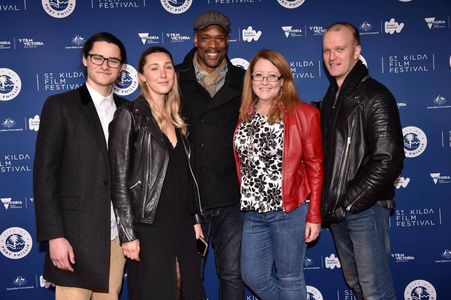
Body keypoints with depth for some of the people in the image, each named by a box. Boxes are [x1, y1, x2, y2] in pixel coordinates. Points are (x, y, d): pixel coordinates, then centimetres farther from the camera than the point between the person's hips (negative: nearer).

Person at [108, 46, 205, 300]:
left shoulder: (176, 119, 12)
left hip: (183, 225, 6)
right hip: (150, 228, -6)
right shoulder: (131, 115, -7)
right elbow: (120, 180, -11)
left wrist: (196, 219, 13)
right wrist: (128, 235, -14)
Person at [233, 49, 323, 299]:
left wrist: (314, 215, -8)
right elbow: (241, 163, 12)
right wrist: (245, 200, 7)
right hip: (253, 212, 5)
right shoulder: (244, 115, 7)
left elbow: (315, 167, -6)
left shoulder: (303, 114, -7)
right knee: (253, 276, 14)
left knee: (289, 278, 9)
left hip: (289, 211, -5)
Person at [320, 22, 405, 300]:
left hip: (365, 208, -7)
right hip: (337, 211, 7)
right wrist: (328, 202, 7)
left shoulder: (375, 95, -11)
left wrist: (349, 203, -17)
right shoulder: (330, 98, 14)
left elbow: (388, 160, -18)